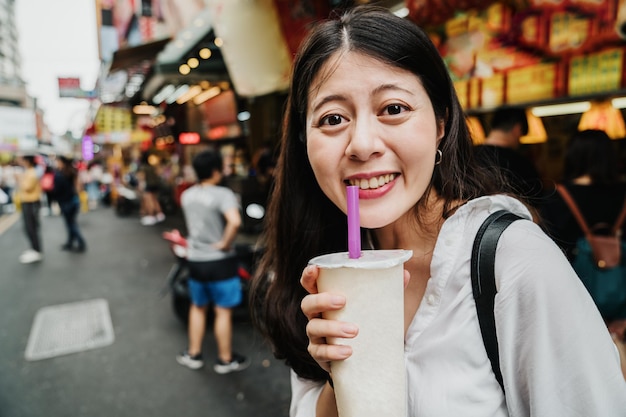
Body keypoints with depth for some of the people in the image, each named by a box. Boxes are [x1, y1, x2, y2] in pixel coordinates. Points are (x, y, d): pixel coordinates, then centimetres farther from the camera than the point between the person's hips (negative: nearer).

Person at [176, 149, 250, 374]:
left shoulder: (186, 195, 3)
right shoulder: (222, 194, -19)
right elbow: (235, 221, -36)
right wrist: (225, 244, -23)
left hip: (195, 260, 6)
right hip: (219, 262, -6)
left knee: (198, 307, 22)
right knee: (223, 311, 8)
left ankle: (193, 354, 34)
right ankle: (226, 359, 22)